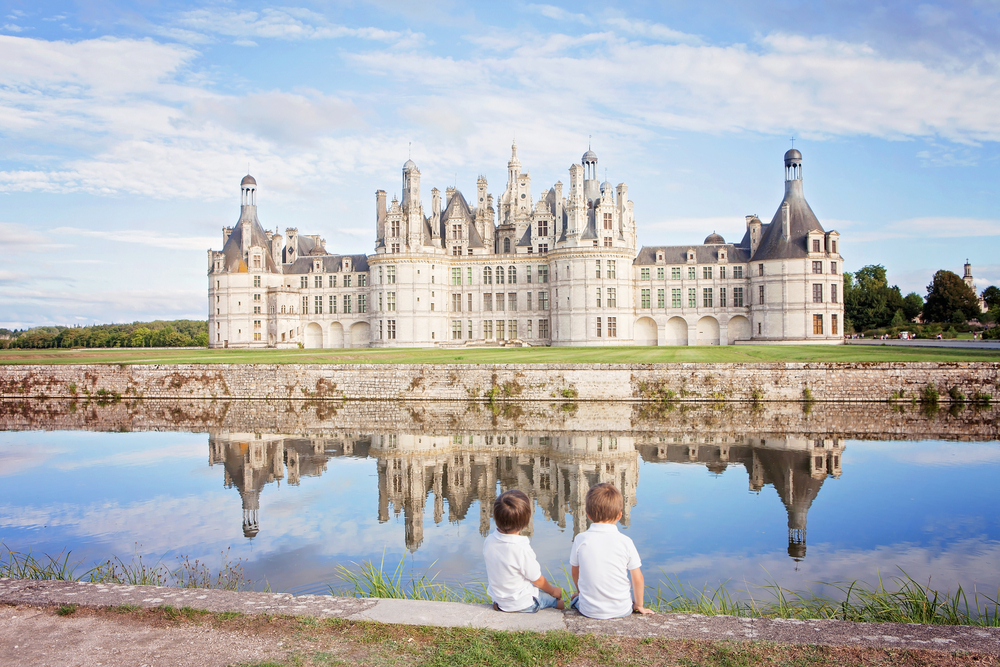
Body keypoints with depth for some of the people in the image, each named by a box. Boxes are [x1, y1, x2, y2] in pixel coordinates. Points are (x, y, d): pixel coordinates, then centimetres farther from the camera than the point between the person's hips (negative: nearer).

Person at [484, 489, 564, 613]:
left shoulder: (488, 541, -13)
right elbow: (538, 580, -17)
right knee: (559, 601, 17)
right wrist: (552, 590, 5)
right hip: (523, 604, -6)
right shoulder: (522, 549, -32)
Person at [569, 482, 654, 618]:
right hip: (621, 610, -1)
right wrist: (638, 605, 14)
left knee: (575, 599, 32)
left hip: (589, 611, 1)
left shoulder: (580, 539, -9)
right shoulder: (625, 542, -12)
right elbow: (638, 579, -4)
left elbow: (575, 572, 6)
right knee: (633, 595, 30)